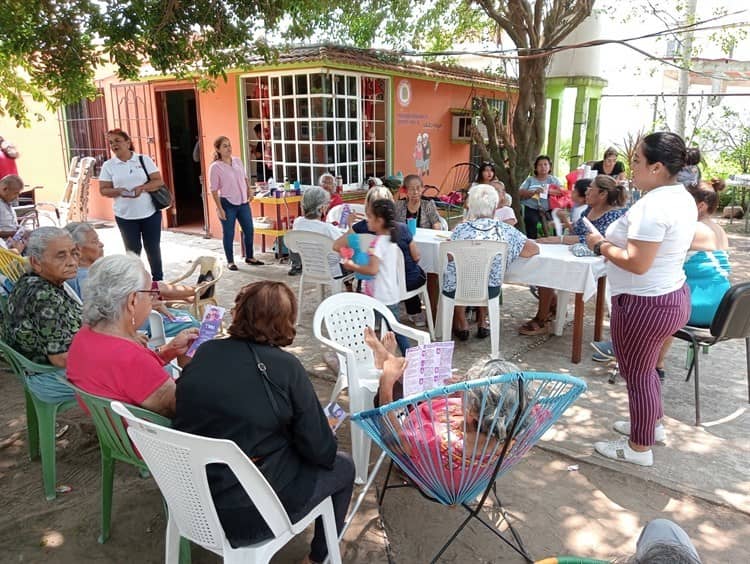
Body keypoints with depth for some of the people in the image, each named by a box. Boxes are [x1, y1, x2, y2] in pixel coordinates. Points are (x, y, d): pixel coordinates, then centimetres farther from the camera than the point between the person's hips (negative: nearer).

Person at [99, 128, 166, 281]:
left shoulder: (144, 159, -1)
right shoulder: (108, 165, 2)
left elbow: (159, 181, -3)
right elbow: (103, 190, 1)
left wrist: (142, 188, -20)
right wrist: (118, 191, -19)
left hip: (150, 213, 0)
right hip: (125, 216, 0)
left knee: (153, 247, 10)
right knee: (132, 250, 8)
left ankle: (158, 279, 26)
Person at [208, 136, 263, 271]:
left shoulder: (238, 161, 6)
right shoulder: (215, 167, -10)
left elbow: (245, 177, 20)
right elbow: (214, 190, -11)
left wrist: (249, 189, 6)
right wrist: (219, 208, -14)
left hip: (243, 202, 5)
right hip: (227, 204, -5)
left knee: (249, 230, 10)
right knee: (228, 233, 4)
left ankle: (249, 257, 27)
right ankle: (230, 261, 18)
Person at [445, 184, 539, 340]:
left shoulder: (461, 229, -19)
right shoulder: (505, 231, -16)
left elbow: (448, 257, -6)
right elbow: (534, 249, -8)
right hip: (490, 292, 1)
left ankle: (461, 324, 38)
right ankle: (482, 322, 42)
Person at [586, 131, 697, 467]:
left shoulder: (653, 204, -25)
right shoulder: (683, 198, 7)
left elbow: (636, 263, -29)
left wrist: (601, 245, -14)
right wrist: (612, 241, 9)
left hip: (645, 304, -10)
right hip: (672, 297, 10)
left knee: (636, 374, 6)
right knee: (646, 368, 26)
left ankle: (640, 448, 22)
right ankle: (651, 422, 45)